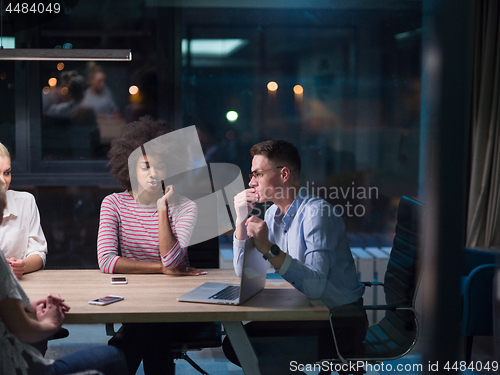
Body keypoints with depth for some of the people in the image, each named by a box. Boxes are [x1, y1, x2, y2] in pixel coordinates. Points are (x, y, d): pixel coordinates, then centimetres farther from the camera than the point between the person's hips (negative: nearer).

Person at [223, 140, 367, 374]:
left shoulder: (316, 212, -21)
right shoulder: (273, 214, 7)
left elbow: (316, 286, -31)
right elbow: (243, 271, 10)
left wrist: (269, 249, -35)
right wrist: (242, 219, 0)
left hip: (340, 319, -8)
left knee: (260, 353, -21)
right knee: (234, 343, -1)